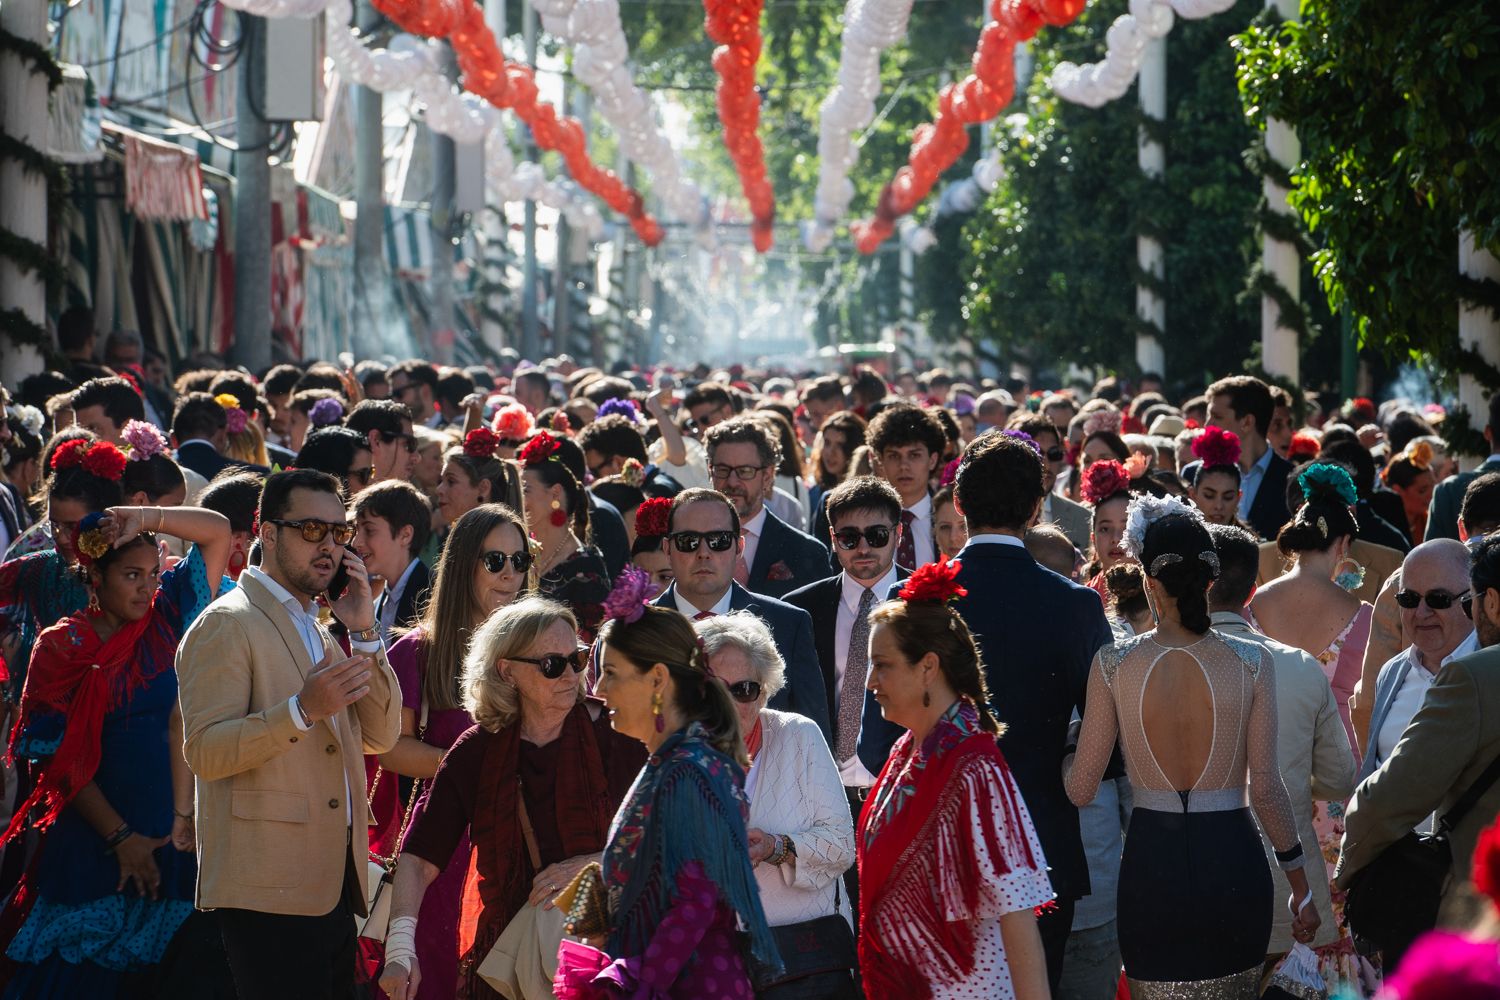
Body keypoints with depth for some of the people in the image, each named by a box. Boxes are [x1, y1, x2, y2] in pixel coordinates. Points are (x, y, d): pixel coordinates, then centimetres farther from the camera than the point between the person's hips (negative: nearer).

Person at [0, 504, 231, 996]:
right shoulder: (62, 649, -2)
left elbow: (217, 530, 4)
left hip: (170, 832, 2)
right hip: (92, 841, -2)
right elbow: (61, 760, -6)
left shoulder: (168, 620, 5)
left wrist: (148, 520, -9)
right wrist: (119, 837, -12)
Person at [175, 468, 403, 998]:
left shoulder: (319, 631, 23)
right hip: (270, 889, -8)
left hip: (334, 884, 8)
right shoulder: (227, 625, -5)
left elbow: (380, 737, 15)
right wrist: (303, 710, -26)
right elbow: (204, 751, -15)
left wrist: (364, 632, 5)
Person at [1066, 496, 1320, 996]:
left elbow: (1079, 789, -2)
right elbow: (1266, 786, -5)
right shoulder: (1251, 663, -6)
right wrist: (1300, 884, 6)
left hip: (1151, 861, 0)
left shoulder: (1113, 665, -6)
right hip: (1232, 859, 0)